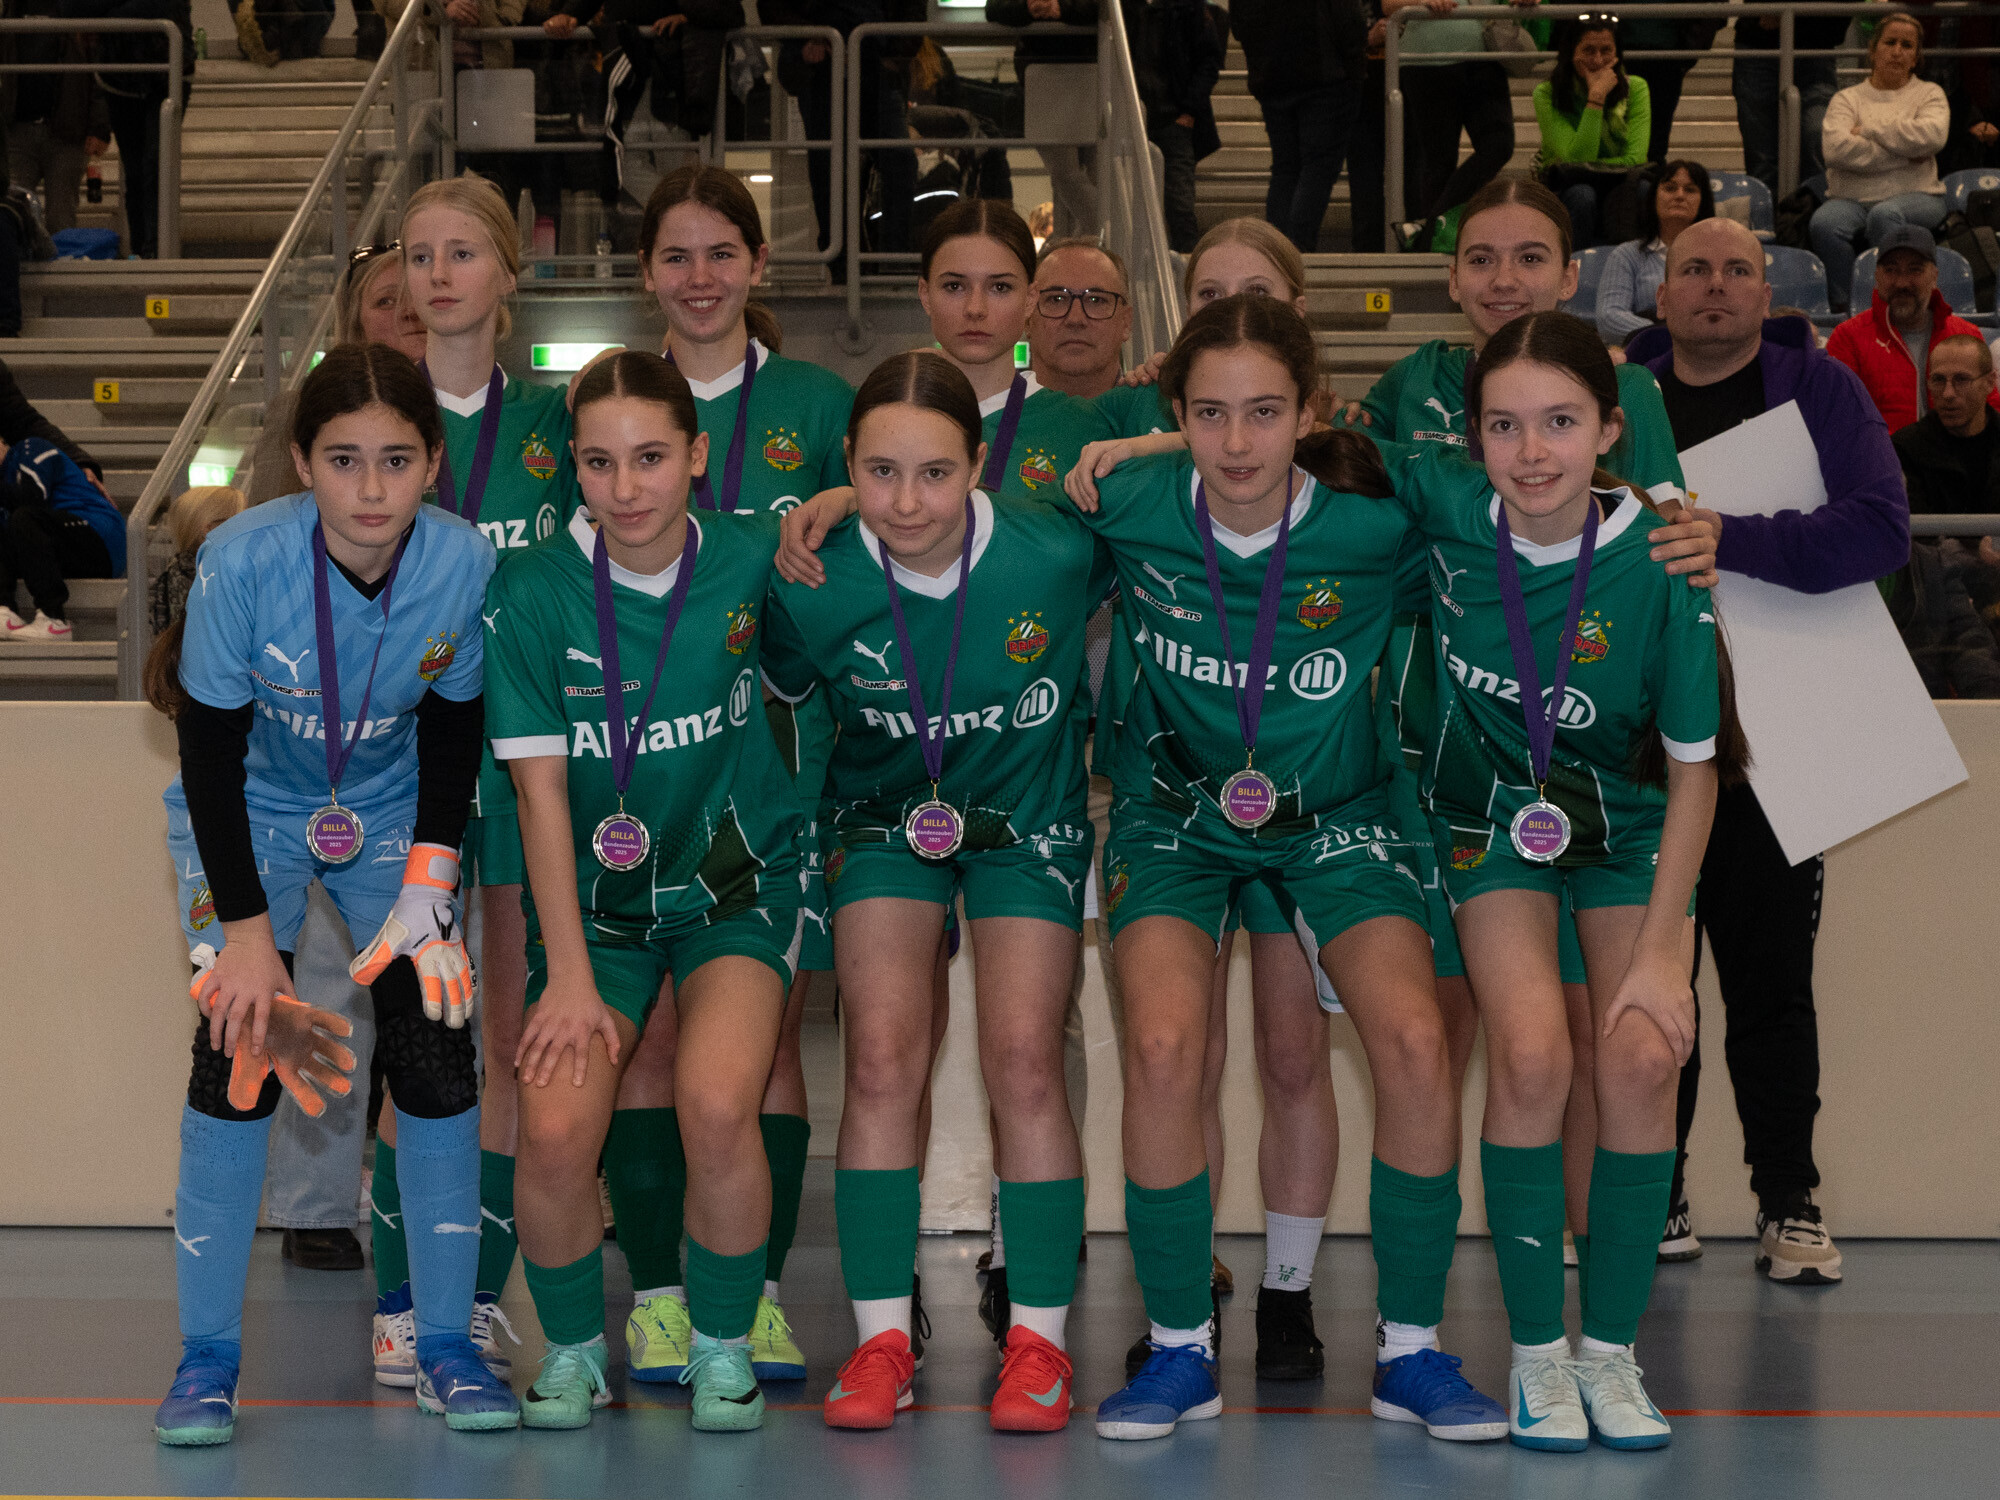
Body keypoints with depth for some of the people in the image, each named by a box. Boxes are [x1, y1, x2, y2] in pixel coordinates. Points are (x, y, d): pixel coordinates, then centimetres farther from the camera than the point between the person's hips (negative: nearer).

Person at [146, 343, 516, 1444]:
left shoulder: (465, 563, -23)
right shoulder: (242, 561, -29)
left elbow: (451, 730, -6)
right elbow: (209, 753, -19)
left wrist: (428, 885, -13)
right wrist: (246, 929, -20)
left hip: (391, 812, 2)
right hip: (248, 812, -2)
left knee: (437, 1048, -9)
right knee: (239, 1045, -15)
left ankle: (445, 1349, 4)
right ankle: (206, 1357, -4)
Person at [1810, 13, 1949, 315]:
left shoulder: (1929, 94, 15)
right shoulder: (1847, 99, 14)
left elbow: (1932, 136, -9)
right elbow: (1836, 149, -8)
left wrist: (1869, 130, -3)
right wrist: (1904, 155, -8)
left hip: (1916, 196, -1)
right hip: (1852, 199, 1)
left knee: (1884, 214, -37)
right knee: (1824, 223, -33)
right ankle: (1844, 309, -28)